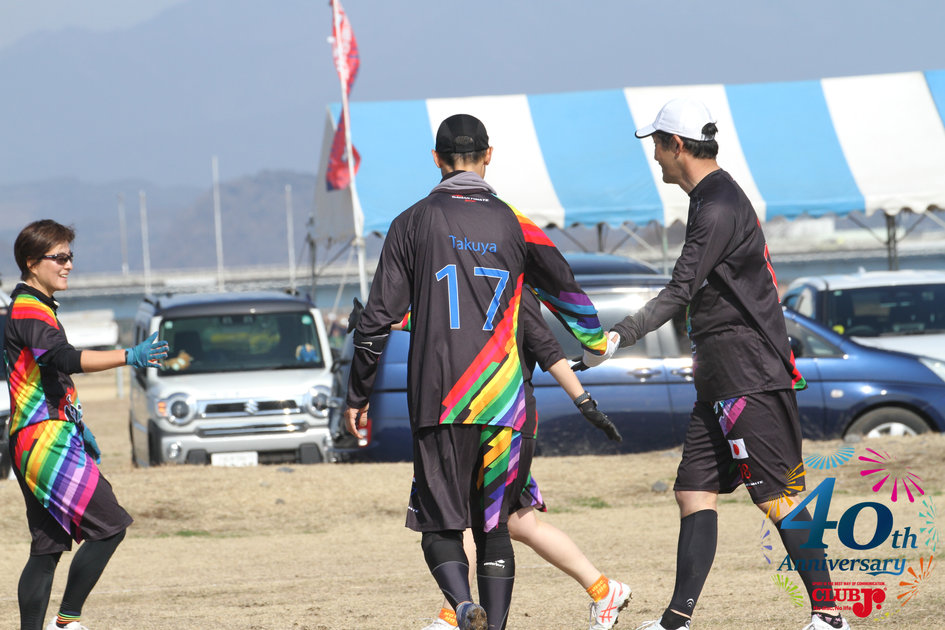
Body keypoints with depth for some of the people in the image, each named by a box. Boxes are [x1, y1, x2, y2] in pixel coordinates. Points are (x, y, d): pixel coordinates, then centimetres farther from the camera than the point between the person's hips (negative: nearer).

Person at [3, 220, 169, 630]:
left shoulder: (34, 308, 21)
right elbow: (65, 359, -31)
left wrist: (77, 428, 32)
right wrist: (128, 357, -40)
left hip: (36, 442, 11)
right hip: (45, 441, -11)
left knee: (47, 547, 10)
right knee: (109, 524, -12)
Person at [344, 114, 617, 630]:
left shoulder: (414, 223, 2)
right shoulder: (514, 224, 6)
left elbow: (377, 319, 1)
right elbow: (564, 289, 22)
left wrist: (357, 395, 10)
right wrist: (595, 339, 43)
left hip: (438, 402, -2)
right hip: (503, 403, 2)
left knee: (440, 524, 1)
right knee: (494, 525, 12)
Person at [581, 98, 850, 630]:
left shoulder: (718, 207, -14)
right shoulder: (717, 198, 19)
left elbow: (681, 292, -22)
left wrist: (618, 338, -26)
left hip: (748, 376, -10)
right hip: (722, 380, 10)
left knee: (776, 496, -10)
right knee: (695, 491, 5)